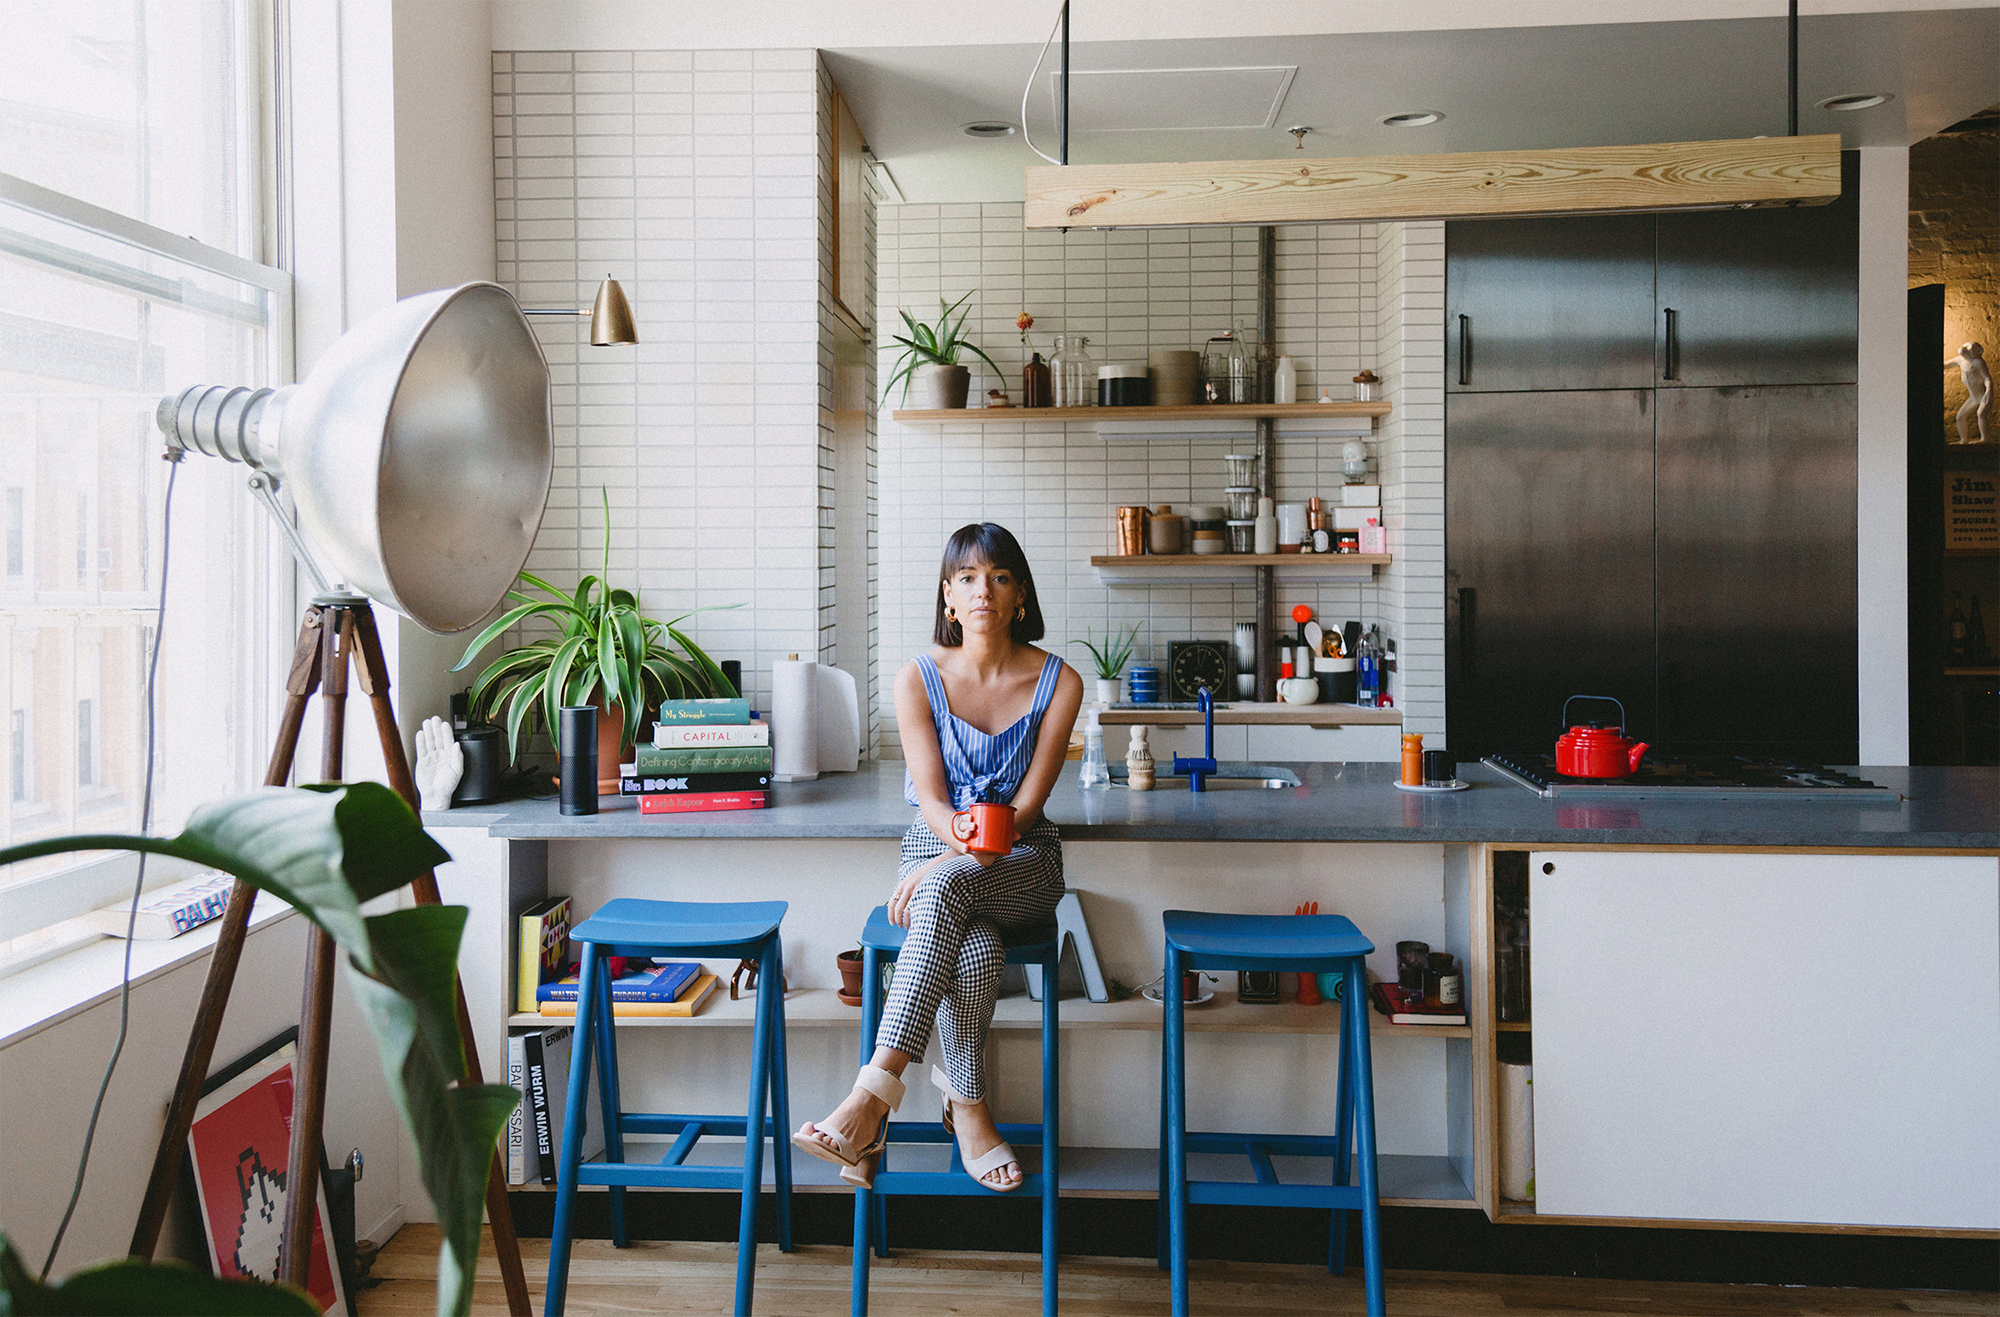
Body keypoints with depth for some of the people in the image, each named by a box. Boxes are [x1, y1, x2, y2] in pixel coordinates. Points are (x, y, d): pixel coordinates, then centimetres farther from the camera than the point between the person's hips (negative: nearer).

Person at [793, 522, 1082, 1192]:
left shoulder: (1059, 682, -4)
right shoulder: (918, 678, -3)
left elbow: (1027, 804, -9)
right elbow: (931, 798, -8)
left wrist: (951, 864, -22)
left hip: (1025, 864, -1)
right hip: (935, 848, 1)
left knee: (946, 887, -36)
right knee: (974, 952, -35)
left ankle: (875, 1094, -38)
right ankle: (967, 1109, -18)